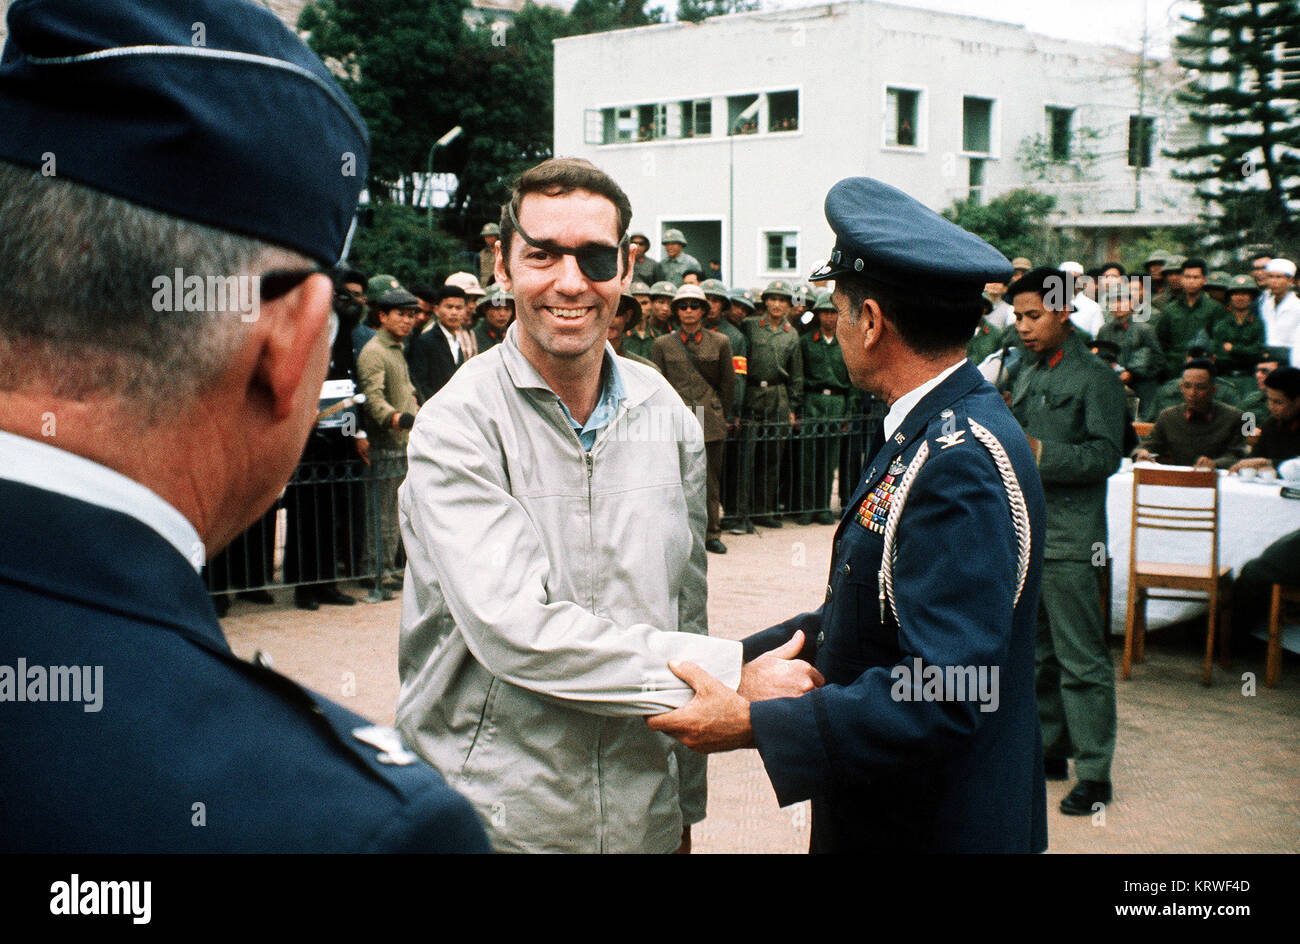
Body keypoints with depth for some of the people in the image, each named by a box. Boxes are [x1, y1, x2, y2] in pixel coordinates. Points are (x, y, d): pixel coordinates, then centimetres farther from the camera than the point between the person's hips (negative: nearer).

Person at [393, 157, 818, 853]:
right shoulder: (458, 425, -13)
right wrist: (732, 674, -21)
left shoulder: (668, 417, 3)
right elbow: (512, 628, -23)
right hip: (492, 821, -4)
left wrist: (685, 807, 11)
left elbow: (686, 609, 9)